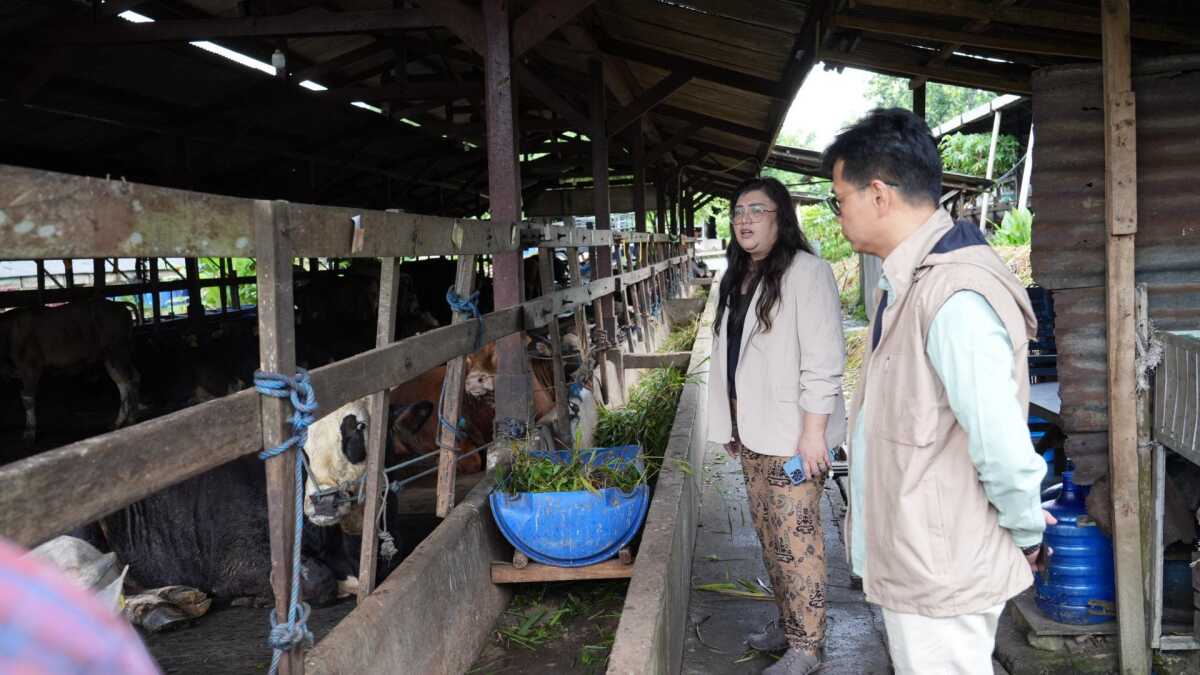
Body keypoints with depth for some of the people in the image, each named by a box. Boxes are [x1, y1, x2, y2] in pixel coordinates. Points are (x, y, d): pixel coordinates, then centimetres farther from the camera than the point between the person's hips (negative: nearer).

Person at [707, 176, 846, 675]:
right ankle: (787, 621, 28)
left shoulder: (806, 272, -12)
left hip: (792, 431, -8)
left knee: (796, 536, -4)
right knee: (767, 531, 14)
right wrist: (729, 422, 18)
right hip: (752, 429, 8)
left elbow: (823, 360, -16)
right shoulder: (737, 278, 14)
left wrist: (814, 430, -19)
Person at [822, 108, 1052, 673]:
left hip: (941, 573, -10)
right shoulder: (907, 283, 8)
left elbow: (1004, 448, -27)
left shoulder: (954, 299, -26)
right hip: (914, 561, 10)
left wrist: (1025, 536, -11)